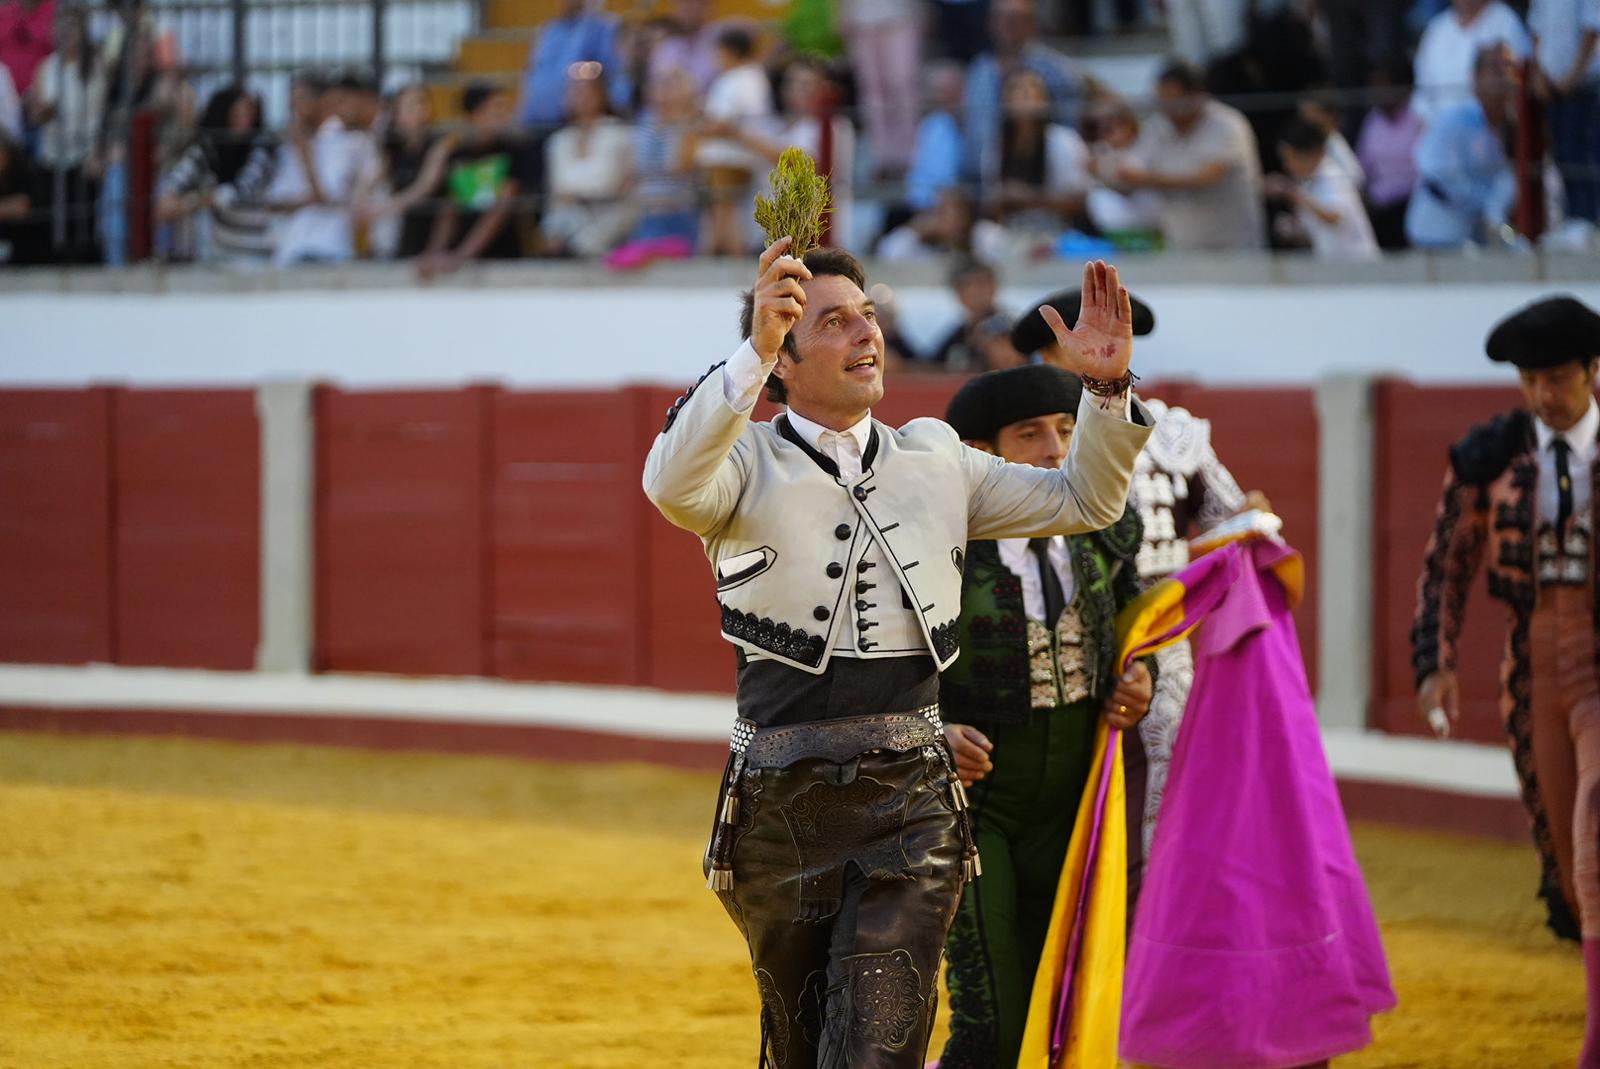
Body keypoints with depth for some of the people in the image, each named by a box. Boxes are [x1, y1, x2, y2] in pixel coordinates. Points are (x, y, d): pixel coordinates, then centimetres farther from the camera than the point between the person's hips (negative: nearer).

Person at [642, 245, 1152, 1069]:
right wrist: (751, 352, -40)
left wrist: (1106, 389, 0)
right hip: (780, 804, -1)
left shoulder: (934, 460, 12)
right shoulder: (747, 463, -2)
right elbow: (672, 485, -27)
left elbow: (1085, 500, 19)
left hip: (913, 799, 1)